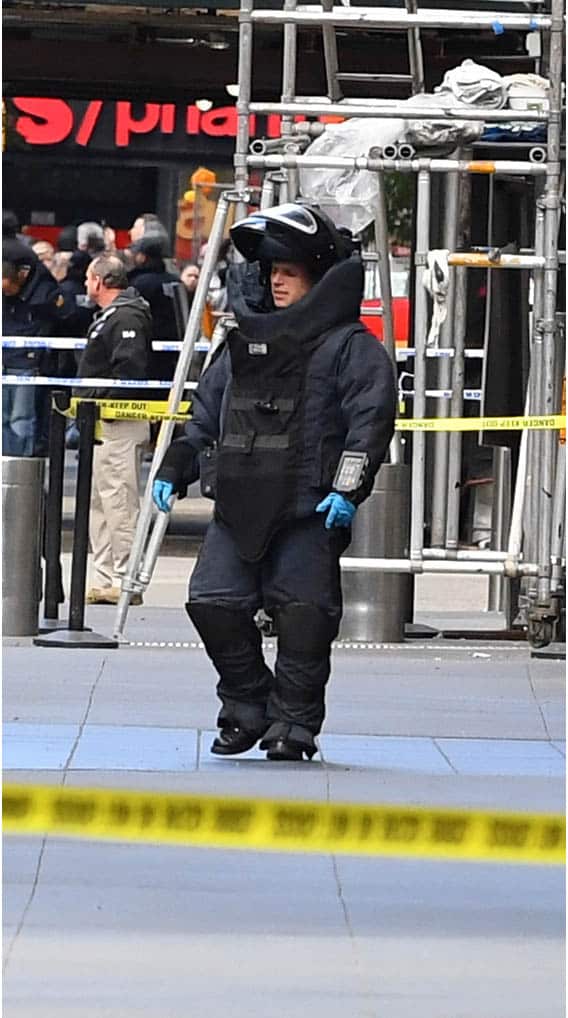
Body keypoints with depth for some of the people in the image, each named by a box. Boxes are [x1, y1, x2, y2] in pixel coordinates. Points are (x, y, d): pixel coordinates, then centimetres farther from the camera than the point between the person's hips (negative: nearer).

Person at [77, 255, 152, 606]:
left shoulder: (126, 319, -14)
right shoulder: (110, 316, 18)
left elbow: (129, 373, -24)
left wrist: (100, 405, -20)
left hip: (119, 427, -11)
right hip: (103, 425, 11)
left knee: (119, 501, -10)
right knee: (99, 502, 14)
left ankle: (124, 581, -9)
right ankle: (105, 580, 18)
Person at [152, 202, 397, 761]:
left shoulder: (349, 346, -1)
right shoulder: (244, 341, 19)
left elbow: (371, 419, -9)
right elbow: (205, 414, 26)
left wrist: (350, 488, -18)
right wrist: (174, 470, 17)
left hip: (311, 510, -6)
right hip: (239, 505, 6)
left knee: (303, 615, -6)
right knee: (213, 602, -3)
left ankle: (294, 721, 5)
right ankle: (247, 707, 12)